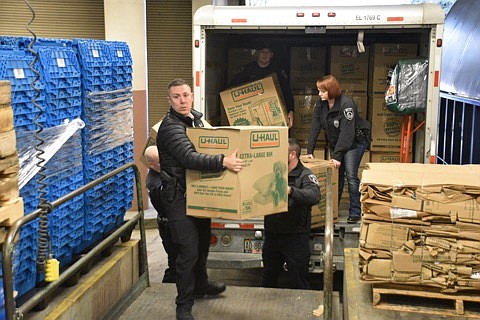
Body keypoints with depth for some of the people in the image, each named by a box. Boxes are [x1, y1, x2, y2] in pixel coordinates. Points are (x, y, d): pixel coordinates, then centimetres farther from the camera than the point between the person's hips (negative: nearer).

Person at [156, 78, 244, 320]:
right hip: (179, 196, -9)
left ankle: (200, 285, 43)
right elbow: (190, 158, -36)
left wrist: (229, 154, 7)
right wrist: (223, 162, -47)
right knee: (188, 251, -6)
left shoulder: (196, 118, 8)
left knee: (202, 243, 22)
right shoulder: (171, 127, -20)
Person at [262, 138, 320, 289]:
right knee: (268, 281, 21)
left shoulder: (306, 176, -10)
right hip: (272, 235, 6)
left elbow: (314, 196, -30)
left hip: (296, 237, -6)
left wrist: (290, 190, -45)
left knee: (299, 282, 5)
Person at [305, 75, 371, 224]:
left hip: (355, 141, -6)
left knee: (351, 175, -12)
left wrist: (337, 156, -31)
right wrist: (310, 151, -13)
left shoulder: (346, 104, -27)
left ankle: (355, 212, -4)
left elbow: (347, 132, -29)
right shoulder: (320, 104, -7)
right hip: (335, 142, 6)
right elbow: (315, 128, -7)